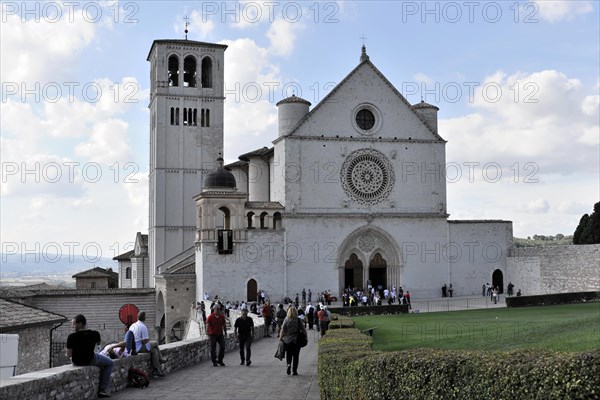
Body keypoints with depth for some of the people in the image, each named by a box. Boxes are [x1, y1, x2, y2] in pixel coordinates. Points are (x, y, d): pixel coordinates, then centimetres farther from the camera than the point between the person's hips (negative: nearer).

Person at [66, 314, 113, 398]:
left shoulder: (71, 337, -23)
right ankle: (103, 389, 14)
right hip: (90, 361, -1)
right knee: (109, 363, 24)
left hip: (76, 362, 1)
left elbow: (68, 355, -17)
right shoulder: (95, 334, -17)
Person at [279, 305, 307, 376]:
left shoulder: (286, 320, -6)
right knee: (295, 356, 10)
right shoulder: (298, 320, -7)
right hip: (296, 341, 0)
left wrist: (280, 338, 7)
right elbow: (304, 330, -4)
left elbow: (282, 331, -5)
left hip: (287, 341, 0)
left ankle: (288, 364, -11)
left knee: (288, 355, 15)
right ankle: (294, 371, 10)